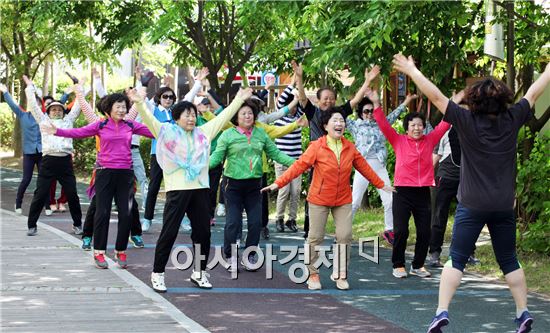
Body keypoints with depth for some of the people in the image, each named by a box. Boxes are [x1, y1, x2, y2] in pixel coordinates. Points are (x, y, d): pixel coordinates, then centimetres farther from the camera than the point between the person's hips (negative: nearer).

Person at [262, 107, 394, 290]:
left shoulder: (350, 148, 1)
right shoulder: (317, 147, -12)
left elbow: (364, 167, 11)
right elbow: (299, 165, -15)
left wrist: (381, 184, 18)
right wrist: (278, 183, -22)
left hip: (343, 200, 3)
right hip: (319, 199, -3)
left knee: (345, 236, -3)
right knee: (315, 237, 3)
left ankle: (340, 274, 13)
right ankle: (313, 274, 18)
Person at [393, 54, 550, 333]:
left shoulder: (467, 121, -10)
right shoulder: (511, 121, -3)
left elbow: (435, 96, -10)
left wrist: (411, 70, -2)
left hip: (472, 205, -2)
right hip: (504, 206, 3)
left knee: (457, 259, 1)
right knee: (509, 261, 14)